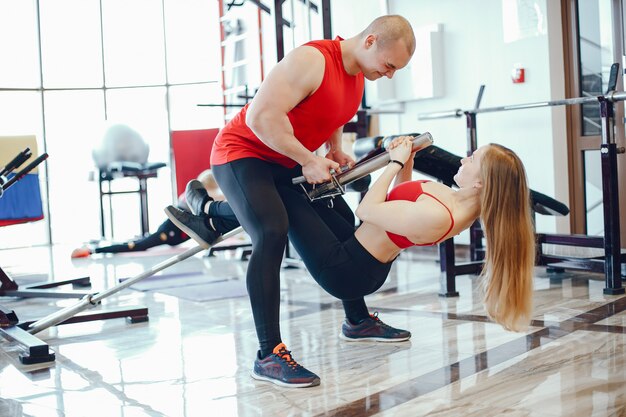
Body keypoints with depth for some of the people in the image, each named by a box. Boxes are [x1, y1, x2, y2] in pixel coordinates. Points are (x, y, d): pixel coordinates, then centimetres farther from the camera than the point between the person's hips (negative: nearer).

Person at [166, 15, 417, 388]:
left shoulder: (358, 72, 3)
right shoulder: (312, 60, -26)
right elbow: (261, 116, -32)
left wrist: (336, 150, 4)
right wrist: (308, 160, -25)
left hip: (288, 161, 10)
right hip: (243, 153, -9)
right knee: (272, 234, -29)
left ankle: (358, 321, 28)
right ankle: (269, 354, -26)